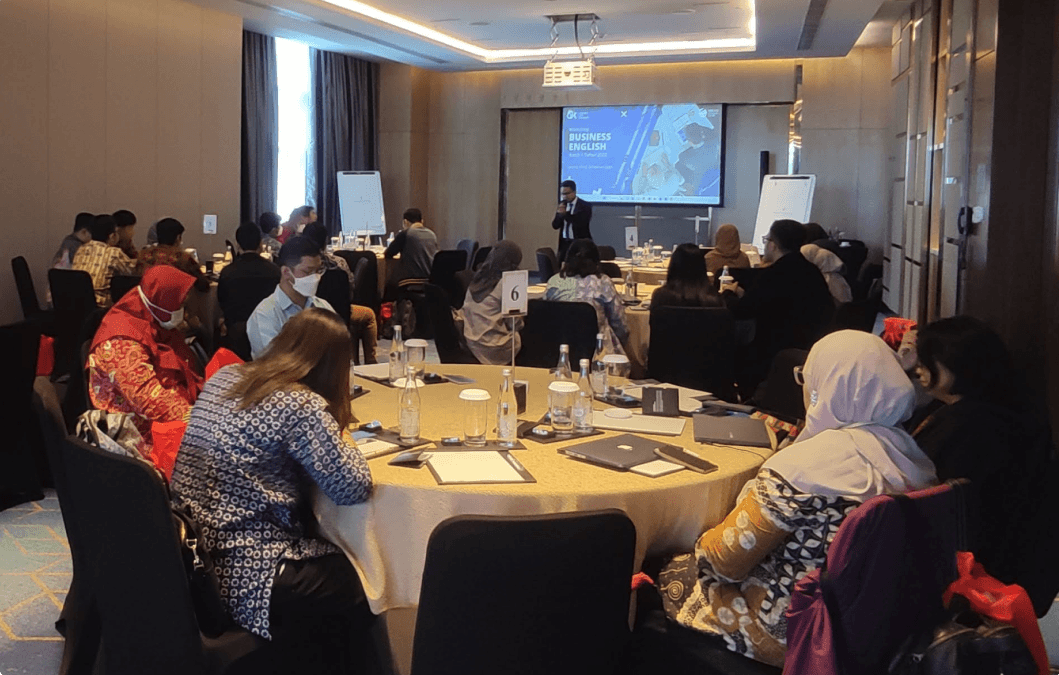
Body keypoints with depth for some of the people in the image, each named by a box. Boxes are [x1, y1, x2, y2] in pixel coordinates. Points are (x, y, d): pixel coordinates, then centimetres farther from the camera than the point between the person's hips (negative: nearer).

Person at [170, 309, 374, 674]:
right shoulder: (300, 405, -17)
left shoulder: (224, 377, 6)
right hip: (243, 572, -9)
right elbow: (354, 488, -18)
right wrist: (341, 438, 1)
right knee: (364, 584, 8)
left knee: (335, 558, 23)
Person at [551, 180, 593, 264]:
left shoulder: (585, 206, -6)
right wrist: (559, 214, -13)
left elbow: (581, 224, -21)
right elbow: (555, 226, 6)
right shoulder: (563, 205, 10)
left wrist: (566, 213, -26)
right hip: (564, 243, 5)